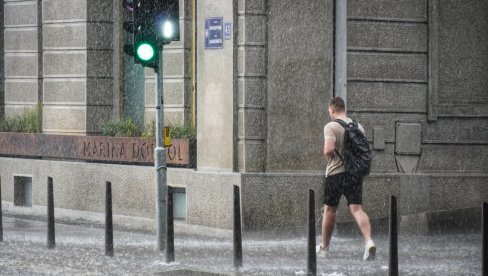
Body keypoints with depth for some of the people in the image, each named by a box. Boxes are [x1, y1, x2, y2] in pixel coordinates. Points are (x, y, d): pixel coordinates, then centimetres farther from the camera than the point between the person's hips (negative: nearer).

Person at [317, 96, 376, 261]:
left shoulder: (331, 127, -10)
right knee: (357, 209, -4)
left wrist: (327, 157, -2)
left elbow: (329, 149, -23)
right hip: (355, 172, 4)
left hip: (336, 173, -4)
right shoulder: (358, 127, 10)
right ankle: (369, 241, -27)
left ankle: (324, 247, 25)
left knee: (329, 210, 11)